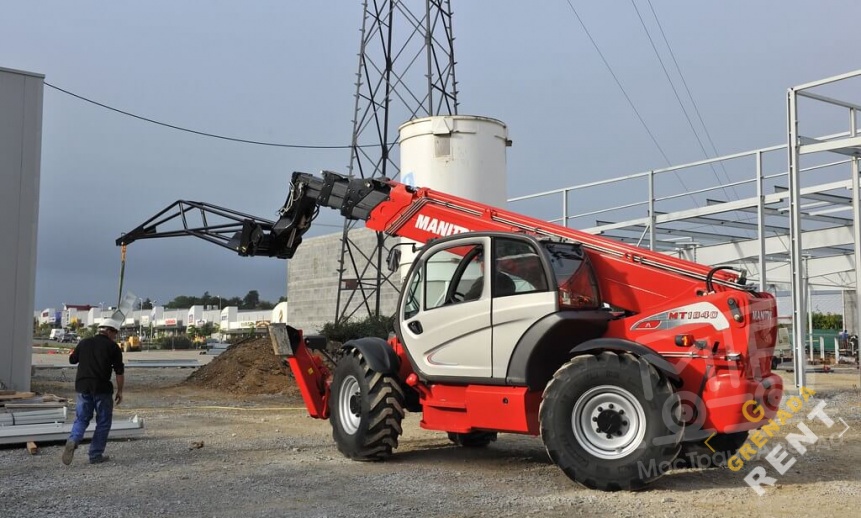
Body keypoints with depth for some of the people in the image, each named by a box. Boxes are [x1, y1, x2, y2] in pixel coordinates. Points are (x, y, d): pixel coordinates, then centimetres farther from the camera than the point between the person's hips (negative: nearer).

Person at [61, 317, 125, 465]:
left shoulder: (84, 343, 9)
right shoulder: (113, 347, -3)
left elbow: (72, 360, 23)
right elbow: (119, 372, -5)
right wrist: (119, 391, 4)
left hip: (83, 387, 4)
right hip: (102, 389, -4)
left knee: (81, 419, 13)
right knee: (103, 422, 8)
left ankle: (73, 441, -16)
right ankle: (96, 455, 7)